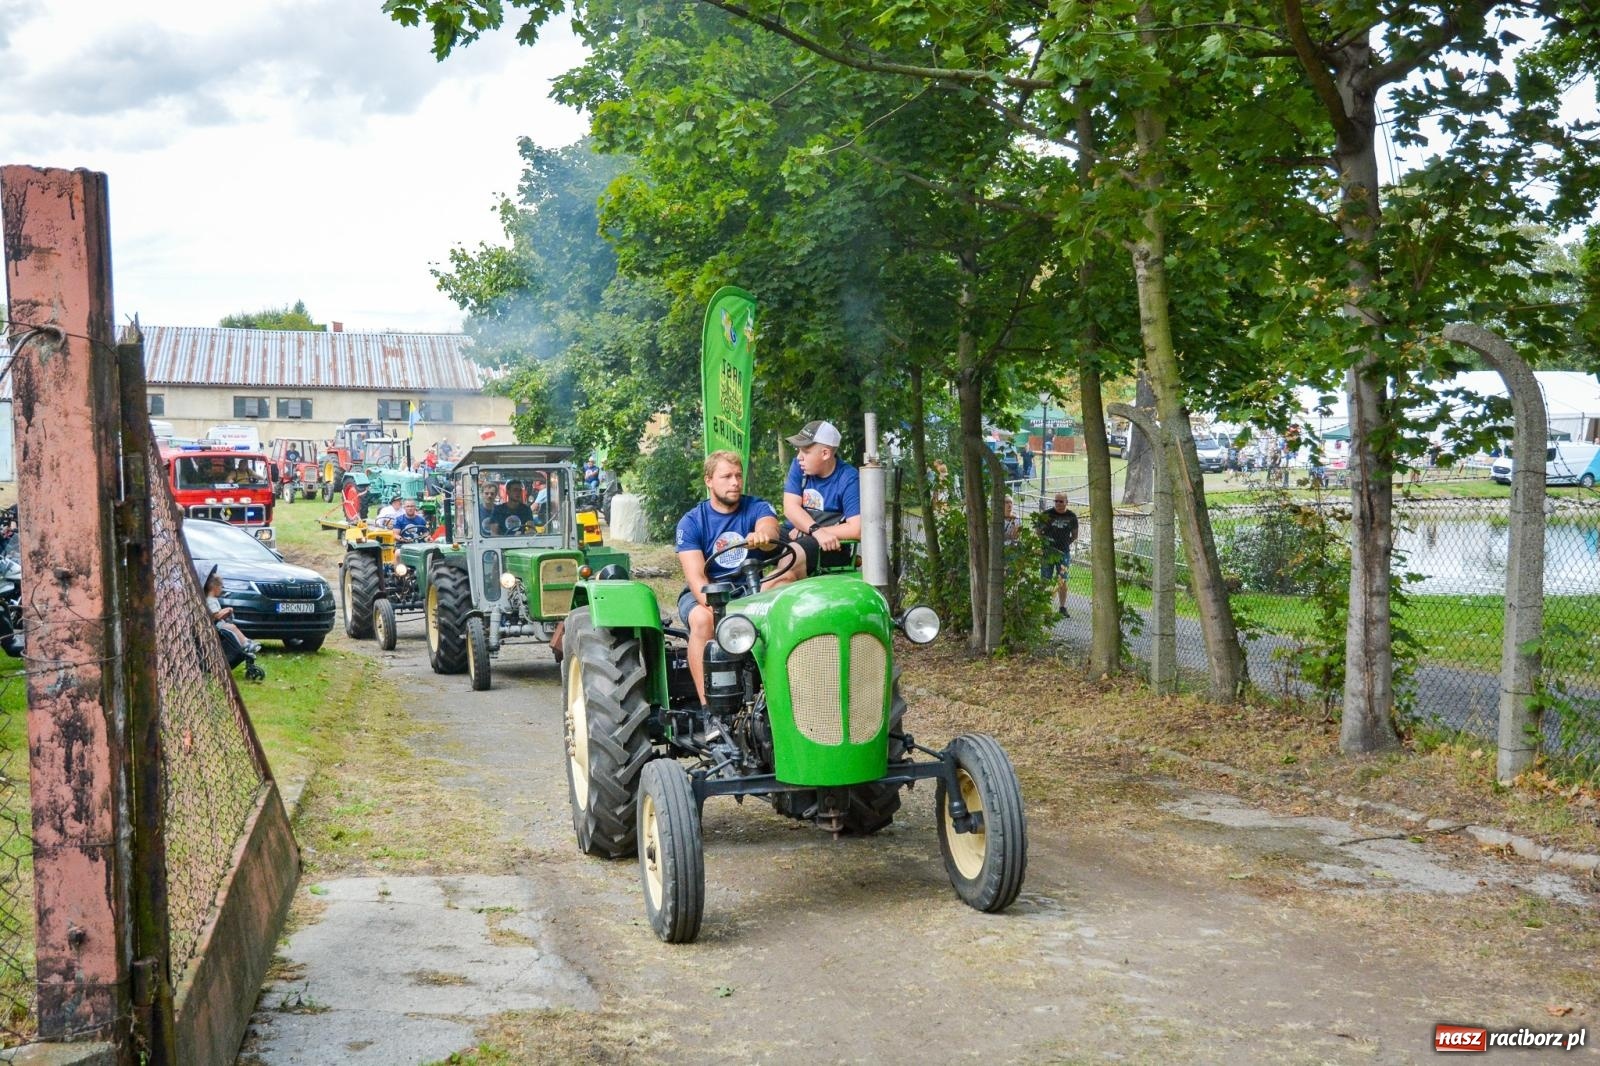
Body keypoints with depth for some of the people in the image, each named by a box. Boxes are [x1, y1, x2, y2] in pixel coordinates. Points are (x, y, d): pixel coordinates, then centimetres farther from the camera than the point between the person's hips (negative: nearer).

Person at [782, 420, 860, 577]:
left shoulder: (848, 479, -11)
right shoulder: (799, 466, 4)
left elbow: (857, 530, -19)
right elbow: (790, 508, -6)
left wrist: (806, 530, -13)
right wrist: (815, 530, -26)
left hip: (830, 546, -5)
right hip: (795, 537, 5)